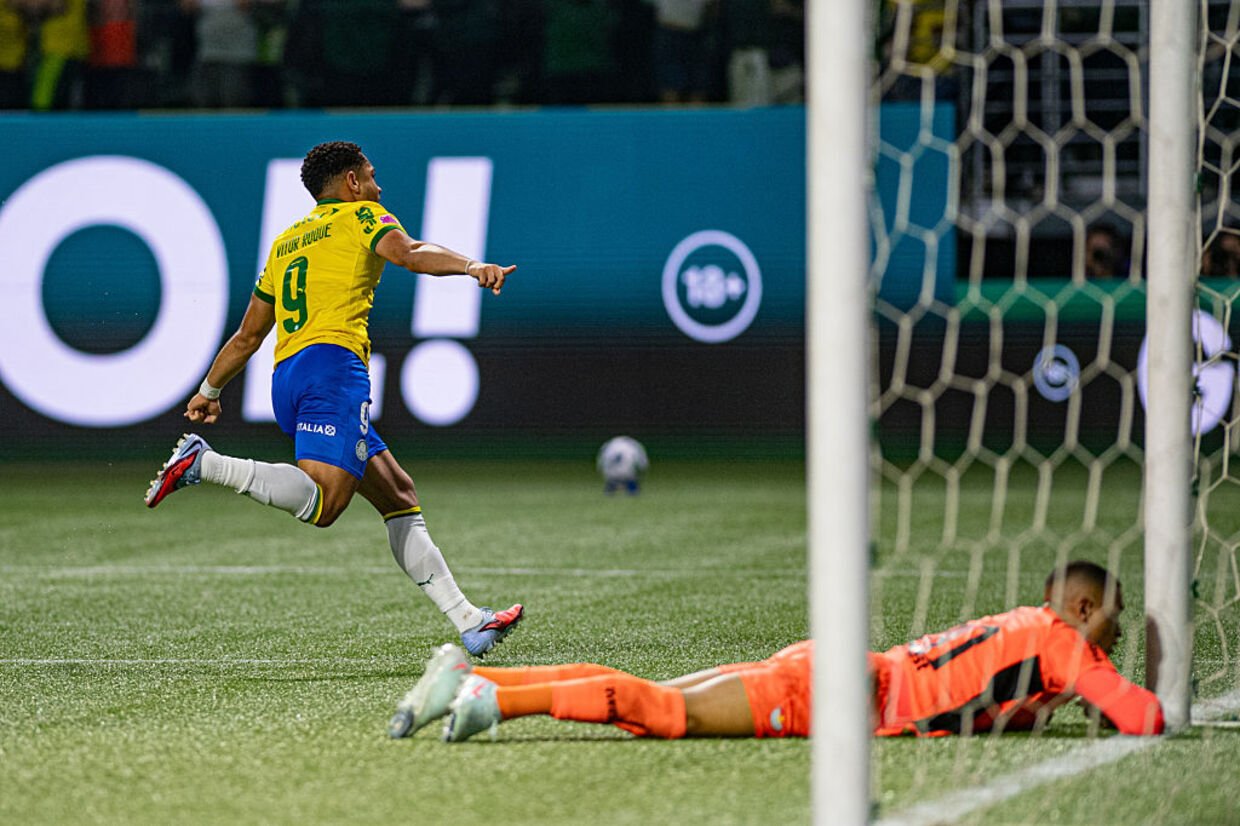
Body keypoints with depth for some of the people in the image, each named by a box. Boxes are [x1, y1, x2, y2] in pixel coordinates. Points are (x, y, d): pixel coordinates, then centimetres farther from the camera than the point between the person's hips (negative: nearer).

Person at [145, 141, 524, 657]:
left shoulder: (286, 242, 30)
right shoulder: (360, 217, 11)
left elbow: (248, 335, 33)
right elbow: (408, 253, -12)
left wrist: (209, 391, 45)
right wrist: (472, 265, -26)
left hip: (285, 378, 9)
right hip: (332, 365, -9)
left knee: (397, 495, 8)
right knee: (321, 503, -23)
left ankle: (468, 623, 2)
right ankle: (203, 464, -27)